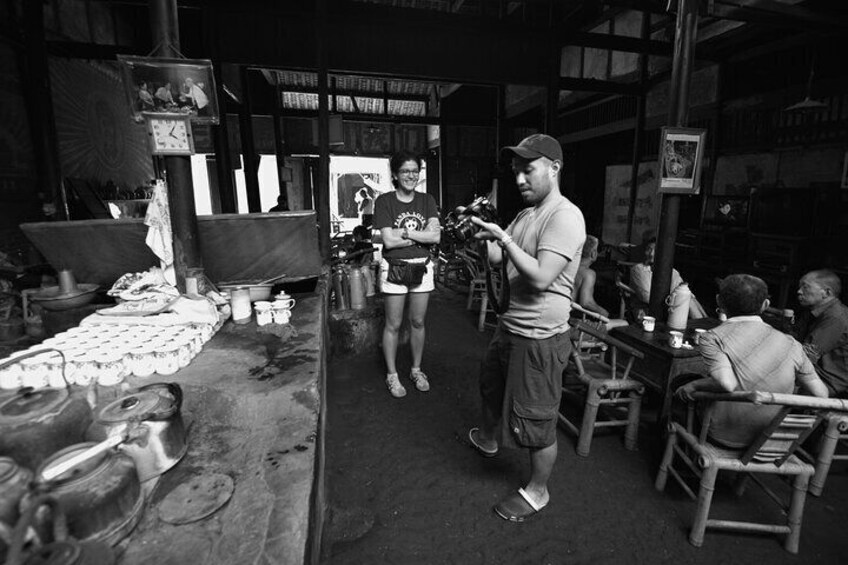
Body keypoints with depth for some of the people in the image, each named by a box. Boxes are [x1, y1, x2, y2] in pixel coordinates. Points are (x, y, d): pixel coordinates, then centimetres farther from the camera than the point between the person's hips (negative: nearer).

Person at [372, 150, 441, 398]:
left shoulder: (426, 200, 4)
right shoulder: (384, 201, -6)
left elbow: (436, 236, -8)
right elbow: (389, 241, -16)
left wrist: (405, 232, -15)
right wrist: (422, 234, -11)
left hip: (422, 268, 3)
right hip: (394, 268, -3)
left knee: (418, 322, 13)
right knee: (393, 325, 7)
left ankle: (416, 370, 31)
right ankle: (392, 375, 24)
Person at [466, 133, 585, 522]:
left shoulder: (566, 217, -19)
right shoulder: (526, 214, 9)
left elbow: (540, 277, -27)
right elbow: (498, 260, 10)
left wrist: (502, 236, -24)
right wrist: (485, 233, -8)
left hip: (540, 337, -9)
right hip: (511, 325, 10)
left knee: (535, 420, 6)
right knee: (490, 383, 29)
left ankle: (537, 491, 31)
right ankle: (488, 438, 58)